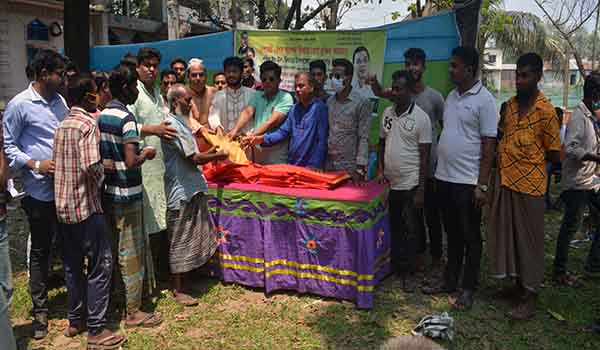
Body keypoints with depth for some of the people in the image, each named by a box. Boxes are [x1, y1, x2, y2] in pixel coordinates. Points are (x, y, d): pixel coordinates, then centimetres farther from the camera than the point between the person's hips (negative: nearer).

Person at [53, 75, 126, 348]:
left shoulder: (62, 125, 11)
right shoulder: (88, 124, -14)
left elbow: (58, 163, 12)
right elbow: (92, 167, -24)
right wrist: (105, 169, -4)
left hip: (64, 205, 9)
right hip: (86, 205, -8)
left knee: (73, 265, 16)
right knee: (100, 265, -1)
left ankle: (75, 320, 27)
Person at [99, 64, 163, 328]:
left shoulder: (102, 116, 8)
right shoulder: (126, 118, -17)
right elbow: (131, 162, -25)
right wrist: (146, 154, -7)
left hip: (107, 192, 8)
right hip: (127, 195, -8)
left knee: (113, 250, 17)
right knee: (132, 252, 1)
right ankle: (133, 312, 10)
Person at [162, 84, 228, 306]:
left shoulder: (180, 123, 15)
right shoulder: (173, 125, -18)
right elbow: (193, 158, -20)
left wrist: (208, 154, 10)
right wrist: (217, 156, -6)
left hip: (191, 189, 10)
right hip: (182, 192, -10)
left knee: (191, 238, 17)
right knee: (180, 241, 0)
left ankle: (181, 280, 31)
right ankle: (177, 290, 11)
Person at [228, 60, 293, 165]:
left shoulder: (285, 98, -6)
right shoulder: (257, 95, 12)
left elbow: (272, 122, -17)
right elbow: (247, 112, -4)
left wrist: (252, 136, -27)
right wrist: (235, 130, -22)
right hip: (257, 149, 4)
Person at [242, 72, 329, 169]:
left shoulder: (320, 108, -9)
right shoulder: (295, 108, 12)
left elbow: (322, 141, -14)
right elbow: (283, 131, 7)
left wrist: (316, 167, -18)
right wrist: (262, 139, -8)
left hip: (311, 168, -6)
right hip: (292, 165, 6)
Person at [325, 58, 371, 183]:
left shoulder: (362, 103, -8)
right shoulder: (329, 102, 8)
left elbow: (364, 138, -11)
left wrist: (360, 169, -17)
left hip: (350, 168, -5)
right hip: (328, 166, 5)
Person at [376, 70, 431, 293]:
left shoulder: (421, 118, -11)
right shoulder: (387, 113, 5)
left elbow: (424, 155, -11)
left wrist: (421, 190, -12)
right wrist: (381, 169, 4)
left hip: (410, 184, -5)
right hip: (390, 182, 5)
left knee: (410, 230, 4)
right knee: (393, 227, 14)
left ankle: (408, 272, 15)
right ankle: (395, 265, 28)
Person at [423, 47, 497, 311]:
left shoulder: (484, 100, -11)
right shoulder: (451, 96, 10)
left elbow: (488, 145, -13)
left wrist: (482, 185, -16)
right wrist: (438, 171, 14)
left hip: (467, 181, -7)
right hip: (444, 177, 7)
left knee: (470, 237, 6)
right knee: (452, 234, 17)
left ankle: (468, 288, 18)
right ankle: (450, 280, 29)